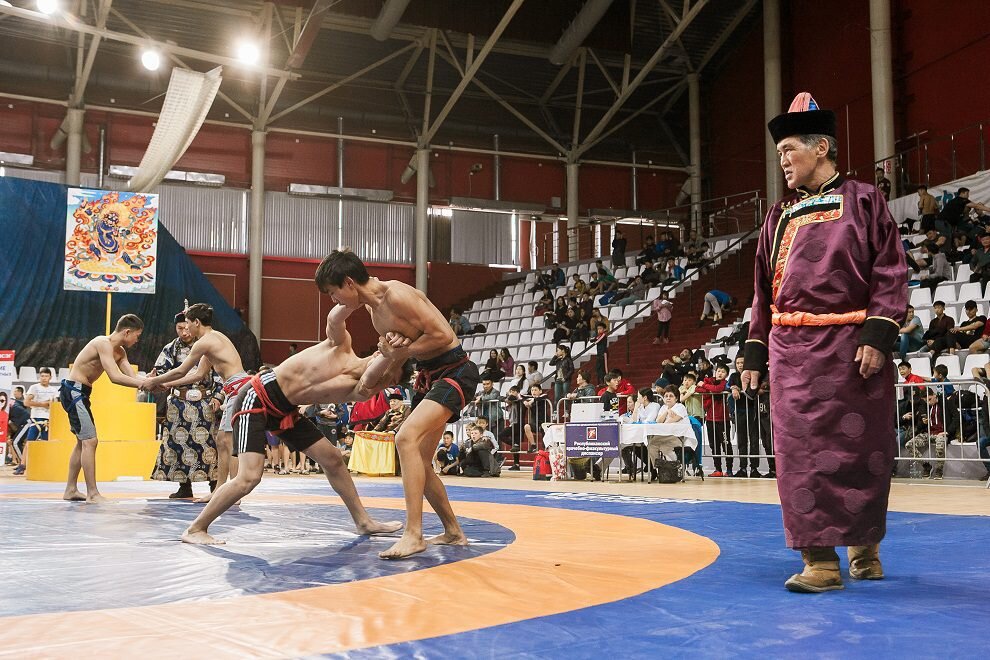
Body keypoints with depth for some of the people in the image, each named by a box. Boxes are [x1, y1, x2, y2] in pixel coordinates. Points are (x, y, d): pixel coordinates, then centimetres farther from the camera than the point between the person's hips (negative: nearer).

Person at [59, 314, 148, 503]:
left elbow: (132, 377, 2)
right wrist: (143, 383, -29)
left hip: (80, 393, 11)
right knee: (90, 441, -13)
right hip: (73, 390, -11)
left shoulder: (120, 351, 11)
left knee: (83, 442, 17)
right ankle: (92, 494, -12)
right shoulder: (103, 343, -19)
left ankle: (70, 490, 25)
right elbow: (114, 377, -29)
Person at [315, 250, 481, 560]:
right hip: (428, 375, 10)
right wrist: (386, 344, -8)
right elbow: (390, 350, 16)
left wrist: (402, 351, -13)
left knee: (407, 438, -26)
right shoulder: (373, 305, 8)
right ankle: (453, 531, 25)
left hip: (455, 370, -10)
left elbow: (443, 335, -24)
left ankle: (413, 534, -24)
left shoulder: (397, 295, -20)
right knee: (417, 462, 11)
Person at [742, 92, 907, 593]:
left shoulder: (863, 200, 3)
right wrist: (755, 354, 11)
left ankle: (864, 545, 23)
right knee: (802, 450, -3)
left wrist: (877, 336, -14)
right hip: (792, 350, 3)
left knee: (861, 448, 5)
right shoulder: (780, 216, 15)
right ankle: (821, 560, 1)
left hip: (852, 347, -3)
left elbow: (890, 274, -3)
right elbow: (764, 291, 16)